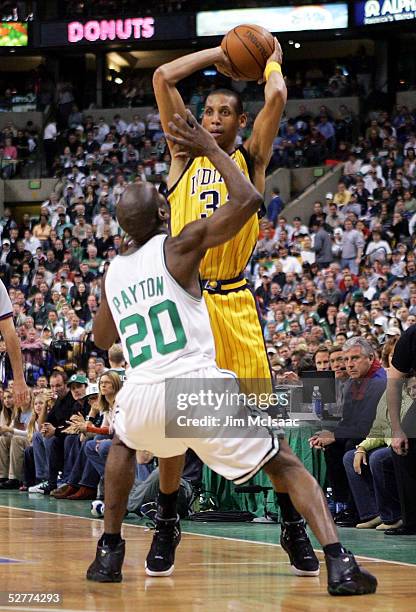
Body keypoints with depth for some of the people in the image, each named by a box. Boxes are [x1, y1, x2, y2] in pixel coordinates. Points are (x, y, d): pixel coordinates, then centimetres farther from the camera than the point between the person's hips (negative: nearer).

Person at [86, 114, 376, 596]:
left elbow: (102, 338, 35)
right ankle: (339, 565, -9)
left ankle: (109, 552, 31)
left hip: (142, 395, 4)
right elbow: (248, 200, -2)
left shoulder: (113, 272, 17)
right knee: (286, 464, 9)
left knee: (125, 441, 40)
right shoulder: (181, 246, 2)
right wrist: (211, 149, 10)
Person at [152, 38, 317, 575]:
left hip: (233, 303, -2)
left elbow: (277, 97, -7)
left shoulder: (251, 159, 8)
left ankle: (292, 525, 5)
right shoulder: (185, 155, 12)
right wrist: (219, 54, 12)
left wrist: (271, 61, 12)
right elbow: (162, 78, 5)